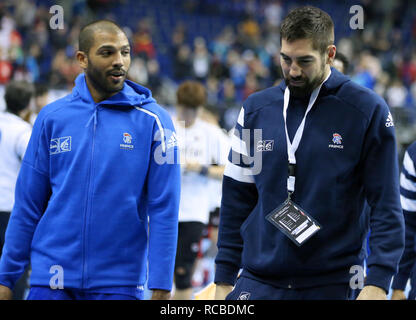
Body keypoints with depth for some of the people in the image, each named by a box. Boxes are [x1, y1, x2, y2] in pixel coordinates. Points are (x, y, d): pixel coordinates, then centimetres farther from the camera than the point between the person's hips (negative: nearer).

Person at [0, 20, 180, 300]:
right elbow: (28, 203, 8)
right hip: (52, 277, 1)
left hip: (120, 284, -1)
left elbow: (164, 208, -4)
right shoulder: (52, 118, 5)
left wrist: (161, 286, -9)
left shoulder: (153, 121, -1)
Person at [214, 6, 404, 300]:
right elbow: (236, 201, 12)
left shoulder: (368, 111, -3)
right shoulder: (256, 109, 7)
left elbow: (386, 206, -4)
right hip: (258, 283, 2)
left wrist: (378, 282, -13)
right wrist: (225, 279, 8)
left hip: (332, 285, -2)